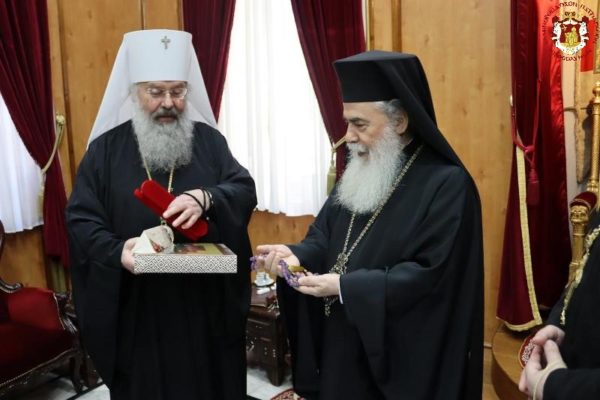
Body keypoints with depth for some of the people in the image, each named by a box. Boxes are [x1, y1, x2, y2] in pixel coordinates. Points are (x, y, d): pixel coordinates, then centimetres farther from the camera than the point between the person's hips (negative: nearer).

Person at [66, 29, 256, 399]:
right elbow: (80, 219, -3)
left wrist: (206, 198, -28)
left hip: (207, 303, 1)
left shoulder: (209, 140, 4)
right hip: (136, 309, -1)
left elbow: (245, 190, -6)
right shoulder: (106, 148, 0)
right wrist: (117, 252, -24)